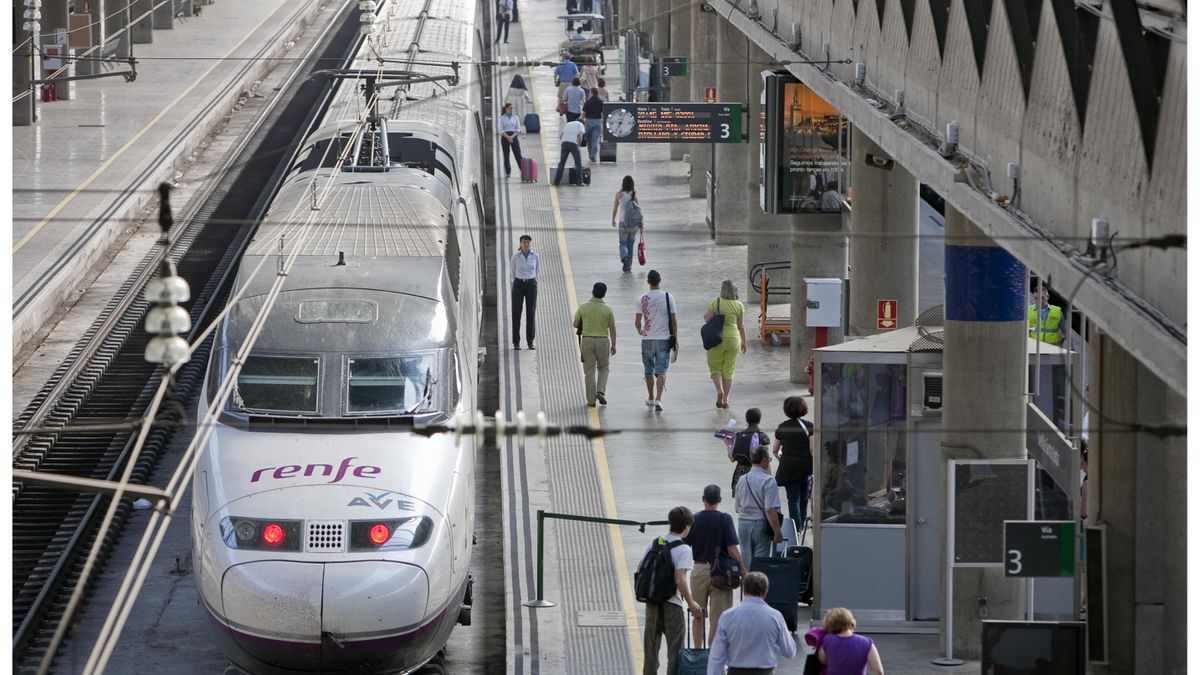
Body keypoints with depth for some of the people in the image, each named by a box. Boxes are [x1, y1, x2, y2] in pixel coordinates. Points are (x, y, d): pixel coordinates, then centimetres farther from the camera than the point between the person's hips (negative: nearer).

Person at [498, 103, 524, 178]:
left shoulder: (516, 118, 8)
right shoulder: (502, 118, 3)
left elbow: (518, 129, 3)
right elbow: (501, 130, -2)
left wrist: (512, 136, -13)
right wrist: (508, 137, -16)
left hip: (514, 136, 1)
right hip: (505, 137, -1)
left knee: (518, 154, -6)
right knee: (506, 156, 0)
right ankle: (507, 172, 5)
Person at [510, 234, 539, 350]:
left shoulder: (535, 256, 2)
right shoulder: (515, 257, -1)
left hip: (531, 285, 1)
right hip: (518, 285, -1)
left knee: (531, 313, 1)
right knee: (516, 314, -2)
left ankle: (530, 341, 9)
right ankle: (516, 342, 3)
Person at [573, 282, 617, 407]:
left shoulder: (583, 307, -6)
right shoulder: (607, 309, -6)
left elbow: (575, 324, 3)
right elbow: (612, 328, -3)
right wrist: (614, 345, 6)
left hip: (587, 340, 0)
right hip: (603, 340, 0)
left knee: (589, 371, 5)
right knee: (603, 368, 18)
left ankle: (591, 400, 5)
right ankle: (600, 391, -2)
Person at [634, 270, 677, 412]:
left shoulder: (642, 299, -5)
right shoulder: (668, 297, -5)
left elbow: (637, 322, -5)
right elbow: (673, 320, -4)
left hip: (647, 340, 1)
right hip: (664, 339, -1)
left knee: (649, 371, 17)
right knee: (661, 371, -2)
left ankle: (651, 398, 29)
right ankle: (658, 399, -17)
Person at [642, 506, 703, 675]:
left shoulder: (655, 543, 4)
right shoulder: (684, 549, -14)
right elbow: (680, 580, -21)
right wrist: (691, 603, -9)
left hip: (651, 600, 6)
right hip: (672, 604, -6)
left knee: (651, 646, 15)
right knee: (675, 650, 4)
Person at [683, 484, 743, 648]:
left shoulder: (693, 519, -3)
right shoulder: (724, 519, -10)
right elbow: (733, 550, -14)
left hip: (699, 570, 3)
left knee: (698, 616, 15)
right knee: (717, 616, 1)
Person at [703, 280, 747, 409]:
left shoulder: (715, 302, -8)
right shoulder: (739, 305, -2)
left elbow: (707, 319, -12)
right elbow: (741, 326, 3)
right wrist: (744, 342, 14)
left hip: (717, 339, -2)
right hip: (733, 339, 2)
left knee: (715, 368, 10)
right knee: (728, 370, 11)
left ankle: (719, 390, -15)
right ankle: (725, 399, 10)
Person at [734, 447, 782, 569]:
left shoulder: (742, 480, 6)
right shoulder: (768, 481, -14)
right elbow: (770, 510, -20)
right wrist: (778, 532, -16)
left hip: (743, 523, 6)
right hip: (760, 525, -6)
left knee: (746, 561, 13)